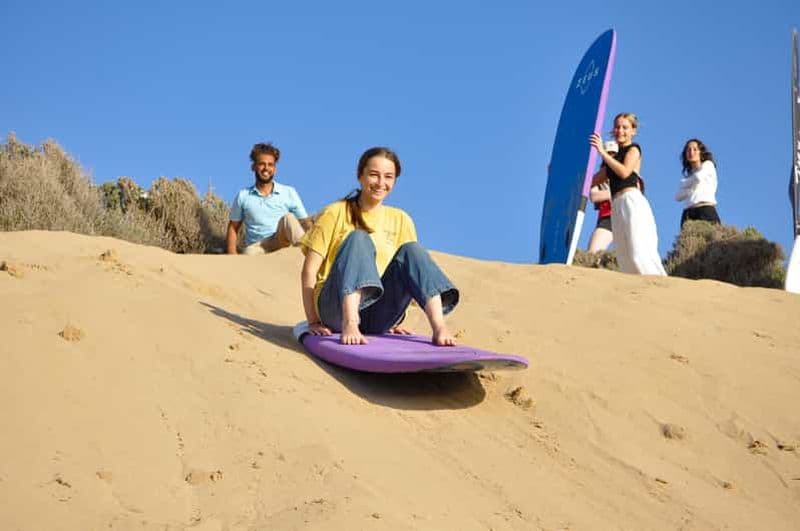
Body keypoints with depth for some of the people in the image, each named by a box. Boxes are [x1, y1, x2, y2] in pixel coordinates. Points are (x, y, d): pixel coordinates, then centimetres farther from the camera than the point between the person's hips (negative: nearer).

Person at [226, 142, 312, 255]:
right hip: (256, 247, 0)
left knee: (288, 218, -30)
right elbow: (233, 228, 18)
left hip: (282, 244, 0)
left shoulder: (289, 193, 10)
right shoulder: (243, 196, 12)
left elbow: (306, 223, 6)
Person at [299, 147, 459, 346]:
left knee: (411, 249, -15)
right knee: (359, 239, -24)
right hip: (336, 310, -3)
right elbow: (309, 271, -2)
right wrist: (313, 322, -9)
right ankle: (349, 324, -46)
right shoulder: (335, 214, 2)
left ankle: (439, 327, -34)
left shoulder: (400, 220, 12)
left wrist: (393, 320, 8)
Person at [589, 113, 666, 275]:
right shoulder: (613, 158, 26)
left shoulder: (633, 149, 8)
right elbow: (593, 180, 27)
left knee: (639, 253, -21)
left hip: (632, 201, -7)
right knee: (624, 258, -5)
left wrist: (602, 152, -9)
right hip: (616, 206, 7)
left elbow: (624, 172, -10)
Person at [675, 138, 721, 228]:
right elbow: (678, 196, 14)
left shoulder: (708, 165, 17)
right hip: (688, 214, 4)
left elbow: (698, 177, -3)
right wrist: (691, 189, -2)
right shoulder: (688, 175, 27)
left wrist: (685, 183, 15)